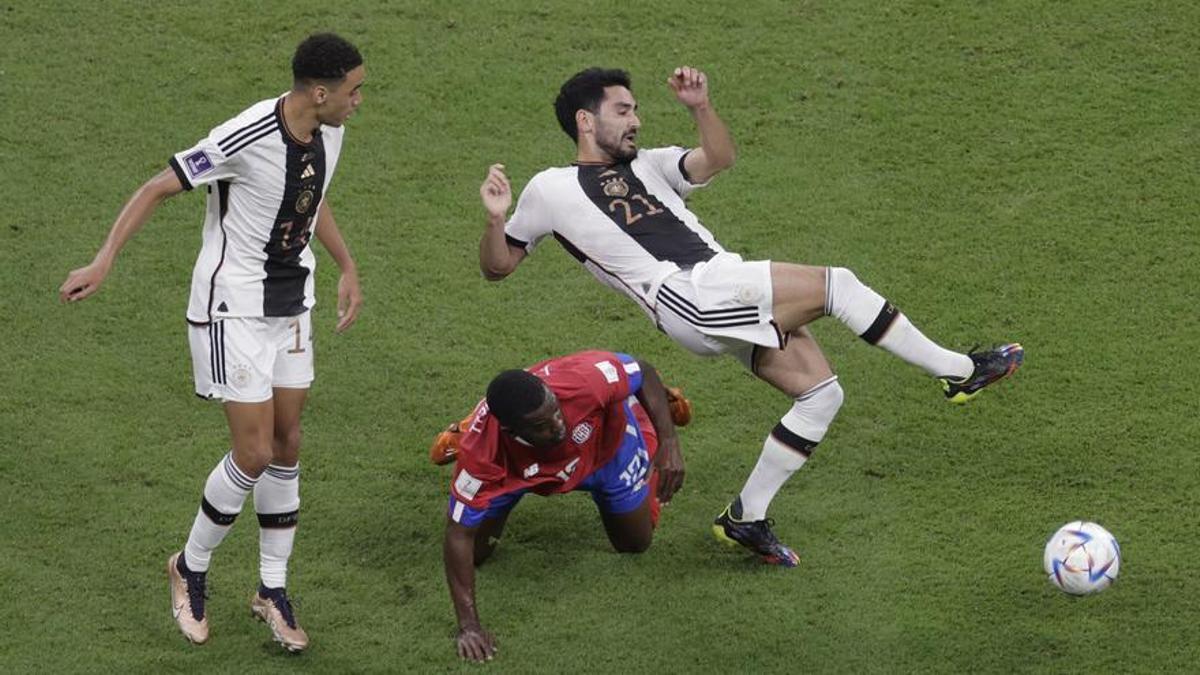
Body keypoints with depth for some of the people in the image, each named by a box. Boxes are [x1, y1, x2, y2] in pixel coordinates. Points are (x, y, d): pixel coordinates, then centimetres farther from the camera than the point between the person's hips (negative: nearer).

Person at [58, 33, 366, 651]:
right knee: (254, 454, -8)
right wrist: (102, 263, -25)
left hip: (291, 305, 7)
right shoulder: (246, 138, -26)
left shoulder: (327, 133, -1)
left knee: (286, 447, 9)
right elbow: (158, 188, -20)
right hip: (233, 308, -7)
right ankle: (190, 570, 15)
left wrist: (347, 269, 24)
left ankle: (273, 590, 21)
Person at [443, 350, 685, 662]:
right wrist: (468, 626, -42)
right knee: (476, 551, 5)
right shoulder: (481, 449, -46)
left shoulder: (585, 378, -47)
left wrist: (669, 444, -31)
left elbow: (644, 373, -24)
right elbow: (459, 534, -37)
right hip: (517, 467, -1)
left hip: (606, 445, 1)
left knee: (635, 544, 15)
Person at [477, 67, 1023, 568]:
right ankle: (958, 370, -8)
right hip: (689, 297, -8)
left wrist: (700, 107, -5)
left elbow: (718, 159, 13)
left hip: (732, 297, 8)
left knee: (820, 392, -1)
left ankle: (746, 518, 6)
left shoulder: (645, 166, 26)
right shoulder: (550, 190, 10)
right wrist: (496, 218, -11)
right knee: (836, 284, -18)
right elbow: (496, 266, 11)